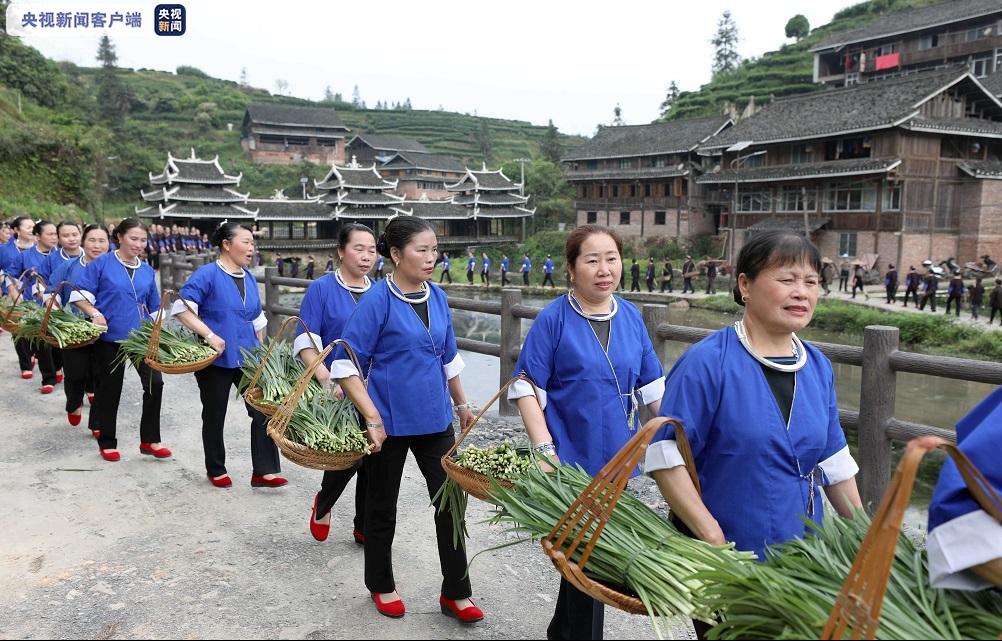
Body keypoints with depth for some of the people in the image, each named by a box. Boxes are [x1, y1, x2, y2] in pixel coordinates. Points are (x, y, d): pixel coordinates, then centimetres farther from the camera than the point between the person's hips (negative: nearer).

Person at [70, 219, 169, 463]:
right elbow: (78, 293, -7)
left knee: (155, 382, -9)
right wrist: (94, 313, -21)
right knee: (110, 389, 8)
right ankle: (107, 443, 24)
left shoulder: (147, 271, 9)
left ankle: (149, 440, 5)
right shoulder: (102, 264, -5)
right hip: (110, 336, -3)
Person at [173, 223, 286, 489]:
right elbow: (181, 308, -19)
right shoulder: (207, 274, -11)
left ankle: (264, 471, 4)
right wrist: (209, 335, -26)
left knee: (263, 411, -2)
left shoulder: (249, 278, 10)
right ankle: (216, 471, 27)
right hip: (215, 358, -5)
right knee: (214, 416, 10)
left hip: (248, 358, 5)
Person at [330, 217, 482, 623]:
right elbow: (346, 366, -15)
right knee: (382, 506, 12)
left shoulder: (438, 298, 3)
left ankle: (455, 593, 20)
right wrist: (373, 418, -19)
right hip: (390, 421, -5)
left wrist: (462, 404, 21)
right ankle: (381, 586, 33)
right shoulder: (377, 301, -14)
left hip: (435, 419, 5)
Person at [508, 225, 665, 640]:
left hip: (617, 461, 5)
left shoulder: (631, 317, 2)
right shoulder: (553, 319, -11)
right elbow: (527, 388, -11)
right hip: (572, 461, -5)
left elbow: (653, 387, 7)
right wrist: (545, 451, -19)